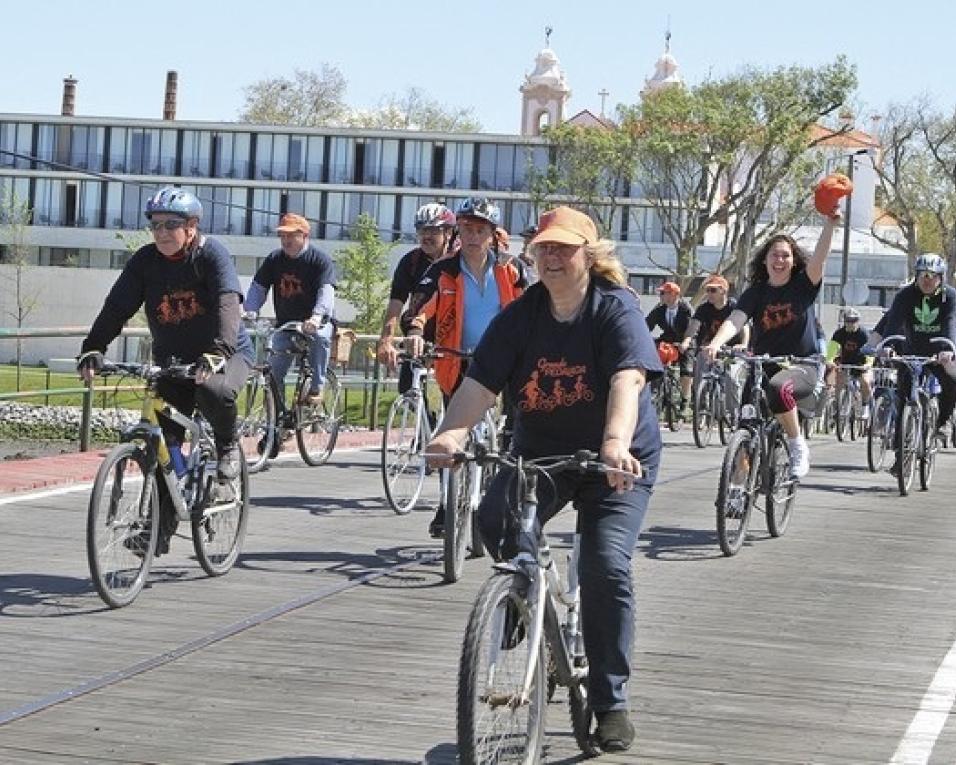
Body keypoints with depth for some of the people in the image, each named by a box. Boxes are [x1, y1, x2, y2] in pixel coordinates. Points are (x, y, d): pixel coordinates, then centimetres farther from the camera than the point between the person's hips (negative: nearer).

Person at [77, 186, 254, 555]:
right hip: (172, 360, 4)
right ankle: (160, 527, 6)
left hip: (226, 353, -4)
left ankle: (227, 446, -5)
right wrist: (92, 350, -28)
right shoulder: (145, 261, -4)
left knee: (212, 391, -37)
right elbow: (117, 307, -12)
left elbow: (228, 303, -29)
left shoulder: (211, 254, -15)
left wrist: (218, 352, -45)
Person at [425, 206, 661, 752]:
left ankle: (611, 704, -2)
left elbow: (627, 379, -32)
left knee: (606, 563, -18)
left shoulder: (618, 309, -15)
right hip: (540, 452, 3)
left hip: (620, 460, -3)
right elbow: (481, 381, -14)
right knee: (495, 519, -25)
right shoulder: (521, 316, -4)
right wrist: (453, 432, -35)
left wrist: (616, 441, -51)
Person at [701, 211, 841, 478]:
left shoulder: (803, 285, 1)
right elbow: (735, 320, -14)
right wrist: (715, 344, -34)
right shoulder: (756, 293, 3)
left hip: (802, 365, -3)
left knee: (779, 387, -36)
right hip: (764, 365, 3)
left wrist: (829, 225, -35)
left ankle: (798, 447, -18)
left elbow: (818, 260, -18)